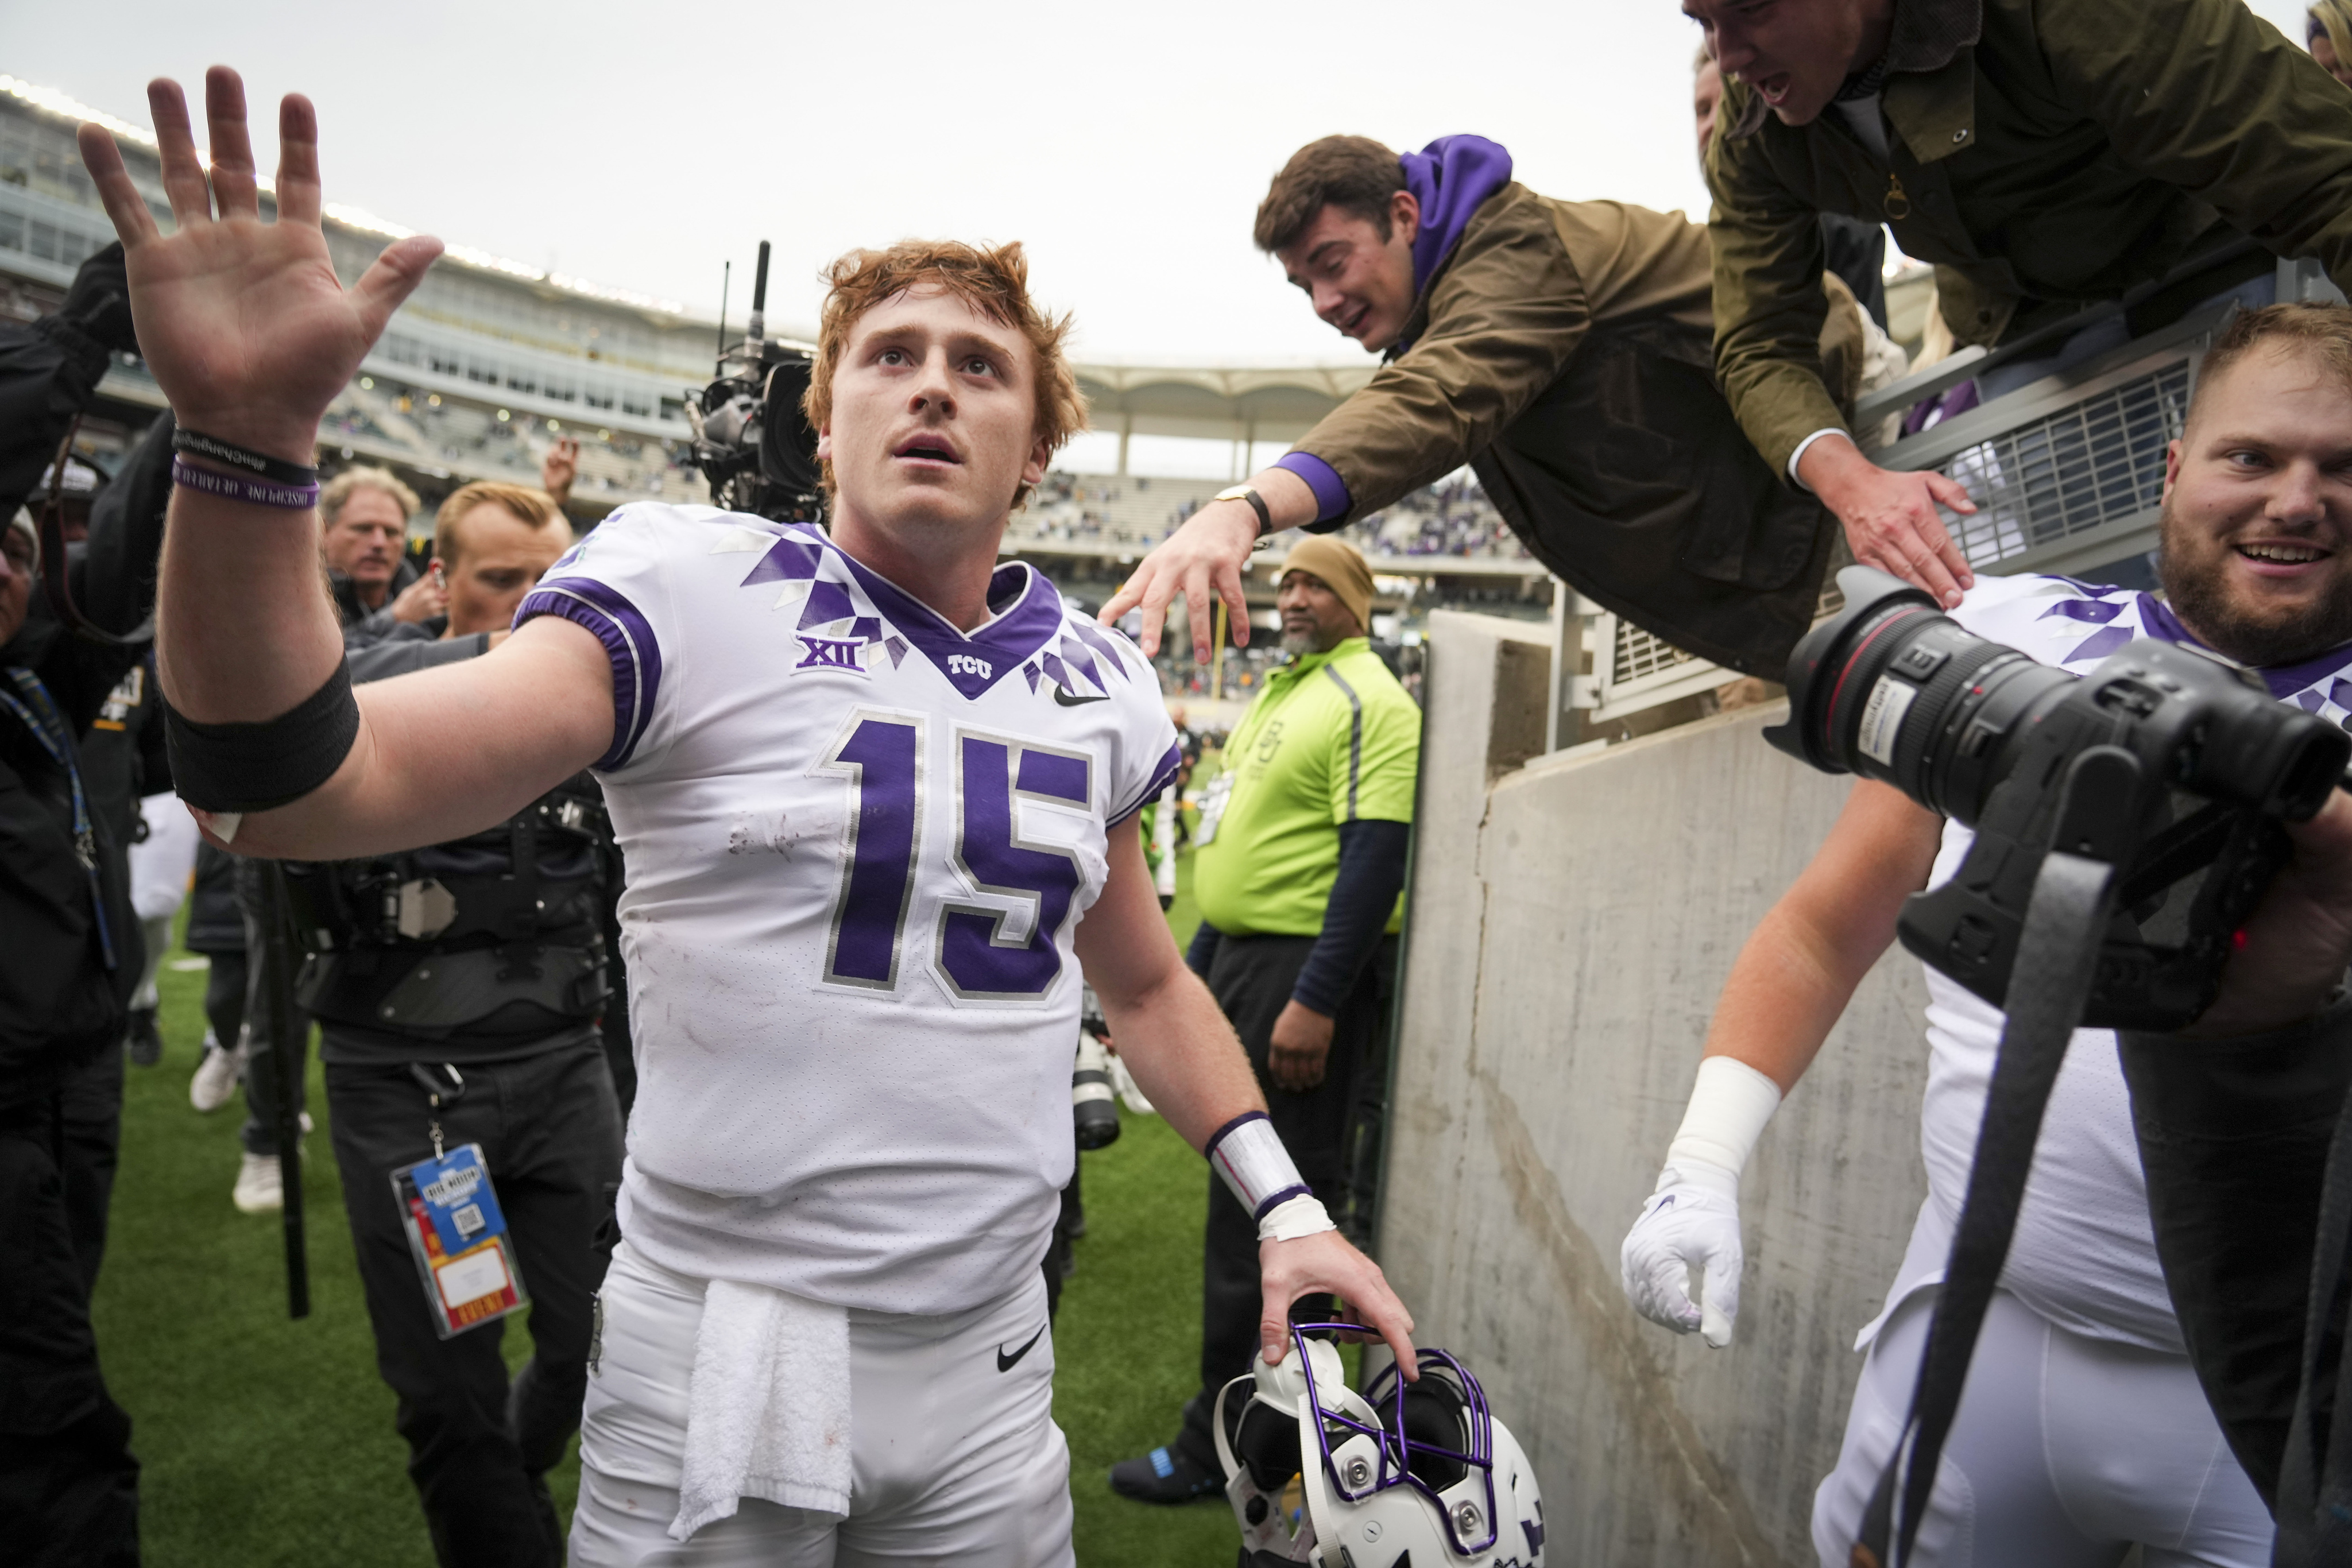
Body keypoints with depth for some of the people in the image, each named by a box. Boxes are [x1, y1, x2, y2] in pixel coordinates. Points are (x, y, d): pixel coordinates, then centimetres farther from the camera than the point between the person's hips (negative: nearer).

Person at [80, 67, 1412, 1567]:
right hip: (722, 1362, -3)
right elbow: (299, 790, -19)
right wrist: (249, 443, -33)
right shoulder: (696, 594, -9)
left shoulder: (1096, 681, 5)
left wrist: (1287, 1203, 7)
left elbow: (1148, 986, 17)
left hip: (989, 1377, 4)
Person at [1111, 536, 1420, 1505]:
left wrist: (1315, 1002, -26)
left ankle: (1219, 1448, 7)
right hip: (1240, 960, 10)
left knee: (1257, 1216, -4)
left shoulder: (1365, 702, -11)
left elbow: (1374, 862, -21)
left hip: (1303, 974, -10)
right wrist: (1196, 973, 21)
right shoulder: (1279, 695, 19)